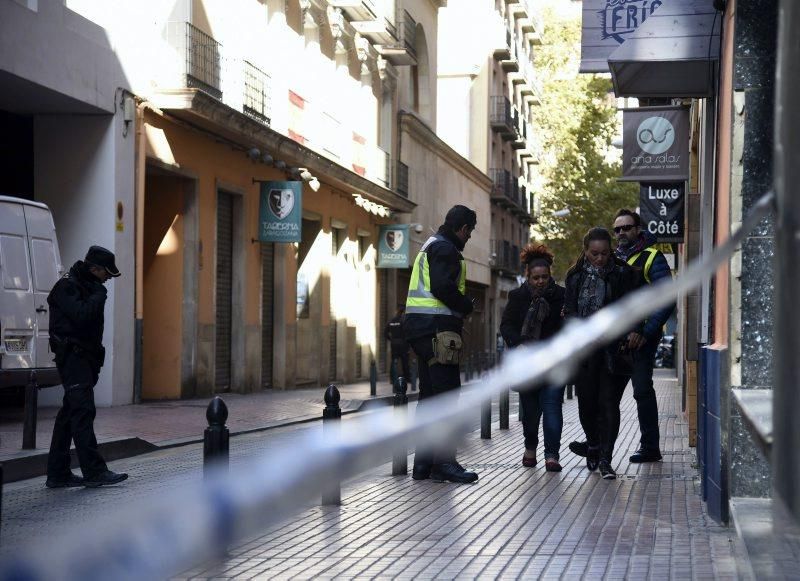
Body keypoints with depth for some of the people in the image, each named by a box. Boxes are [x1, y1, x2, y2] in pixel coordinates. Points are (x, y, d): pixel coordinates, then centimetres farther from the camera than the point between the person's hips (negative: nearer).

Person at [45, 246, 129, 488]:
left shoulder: (86, 286, 20)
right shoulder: (67, 286, -11)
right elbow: (81, 315, -25)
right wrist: (99, 294, -12)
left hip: (84, 357, 10)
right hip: (72, 356, -10)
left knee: (71, 413, 9)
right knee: (83, 411, -13)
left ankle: (58, 474, 12)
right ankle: (94, 471, -17)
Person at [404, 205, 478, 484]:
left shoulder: (431, 246, 24)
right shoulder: (445, 248, -8)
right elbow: (443, 287, -21)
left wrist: (460, 306, 12)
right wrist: (467, 305, -5)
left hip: (419, 325, 11)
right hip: (437, 327, -11)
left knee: (429, 395, 12)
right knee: (447, 393, -10)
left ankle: (423, 462, 15)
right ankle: (444, 462, -12)